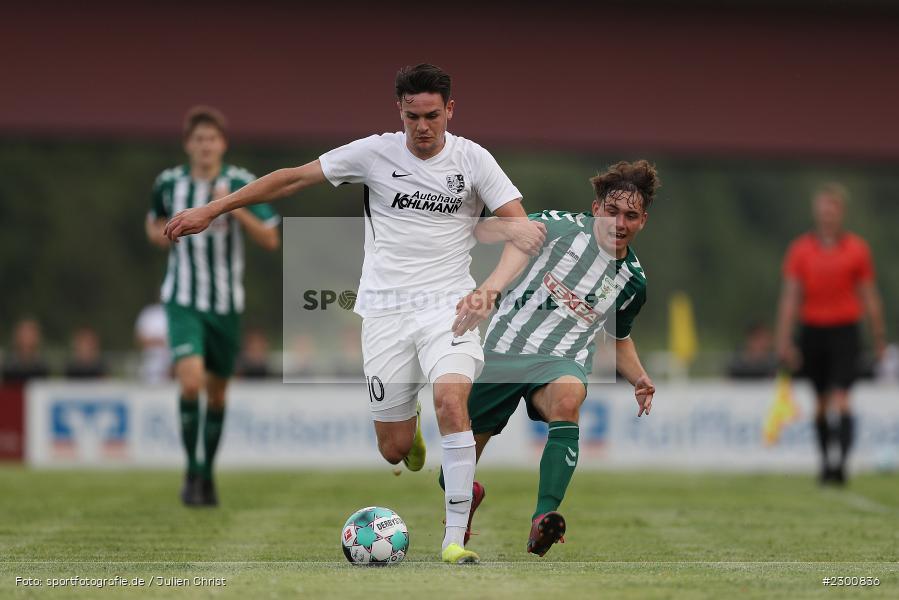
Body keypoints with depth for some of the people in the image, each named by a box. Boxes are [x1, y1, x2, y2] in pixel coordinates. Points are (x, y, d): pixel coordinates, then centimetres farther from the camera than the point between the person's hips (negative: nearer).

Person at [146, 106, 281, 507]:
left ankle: (208, 474, 30)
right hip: (183, 302, -1)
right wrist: (160, 234, -3)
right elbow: (154, 222, 20)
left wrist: (236, 210, -21)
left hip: (227, 304, 1)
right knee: (191, 381, -21)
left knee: (217, 393, 10)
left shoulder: (241, 184, -5)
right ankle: (192, 470, -4)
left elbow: (270, 240, -7)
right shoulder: (168, 184, -1)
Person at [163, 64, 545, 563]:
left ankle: (455, 537, -21)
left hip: (448, 304, -1)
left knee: (451, 399, -28)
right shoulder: (375, 153, 0)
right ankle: (408, 426, 42)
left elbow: (519, 223, -4)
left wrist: (524, 233, -30)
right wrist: (212, 210, 4)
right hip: (385, 310, 1)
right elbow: (293, 178, 4)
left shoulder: (471, 159, -1)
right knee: (394, 449, 1)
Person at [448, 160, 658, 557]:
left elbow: (619, 337, 28)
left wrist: (640, 380, 9)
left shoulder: (633, 281, 8)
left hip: (561, 363, 1)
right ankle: (468, 495, 45)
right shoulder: (563, 227, -7)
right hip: (501, 354, -1)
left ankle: (543, 518, -50)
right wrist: (493, 285, -53)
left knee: (567, 397, -39)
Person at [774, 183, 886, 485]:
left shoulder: (857, 249, 2)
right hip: (812, 331, 2)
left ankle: (840, 462, -21)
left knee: (840, 400, -14)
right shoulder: (800, 249, 4)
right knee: (821, 403, 8)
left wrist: (879, 337, 6)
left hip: (844, 332, -2)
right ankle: (825, 461, 18)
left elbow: (869, 297, 6)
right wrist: (783, 340, -5)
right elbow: (790, 297, 2)